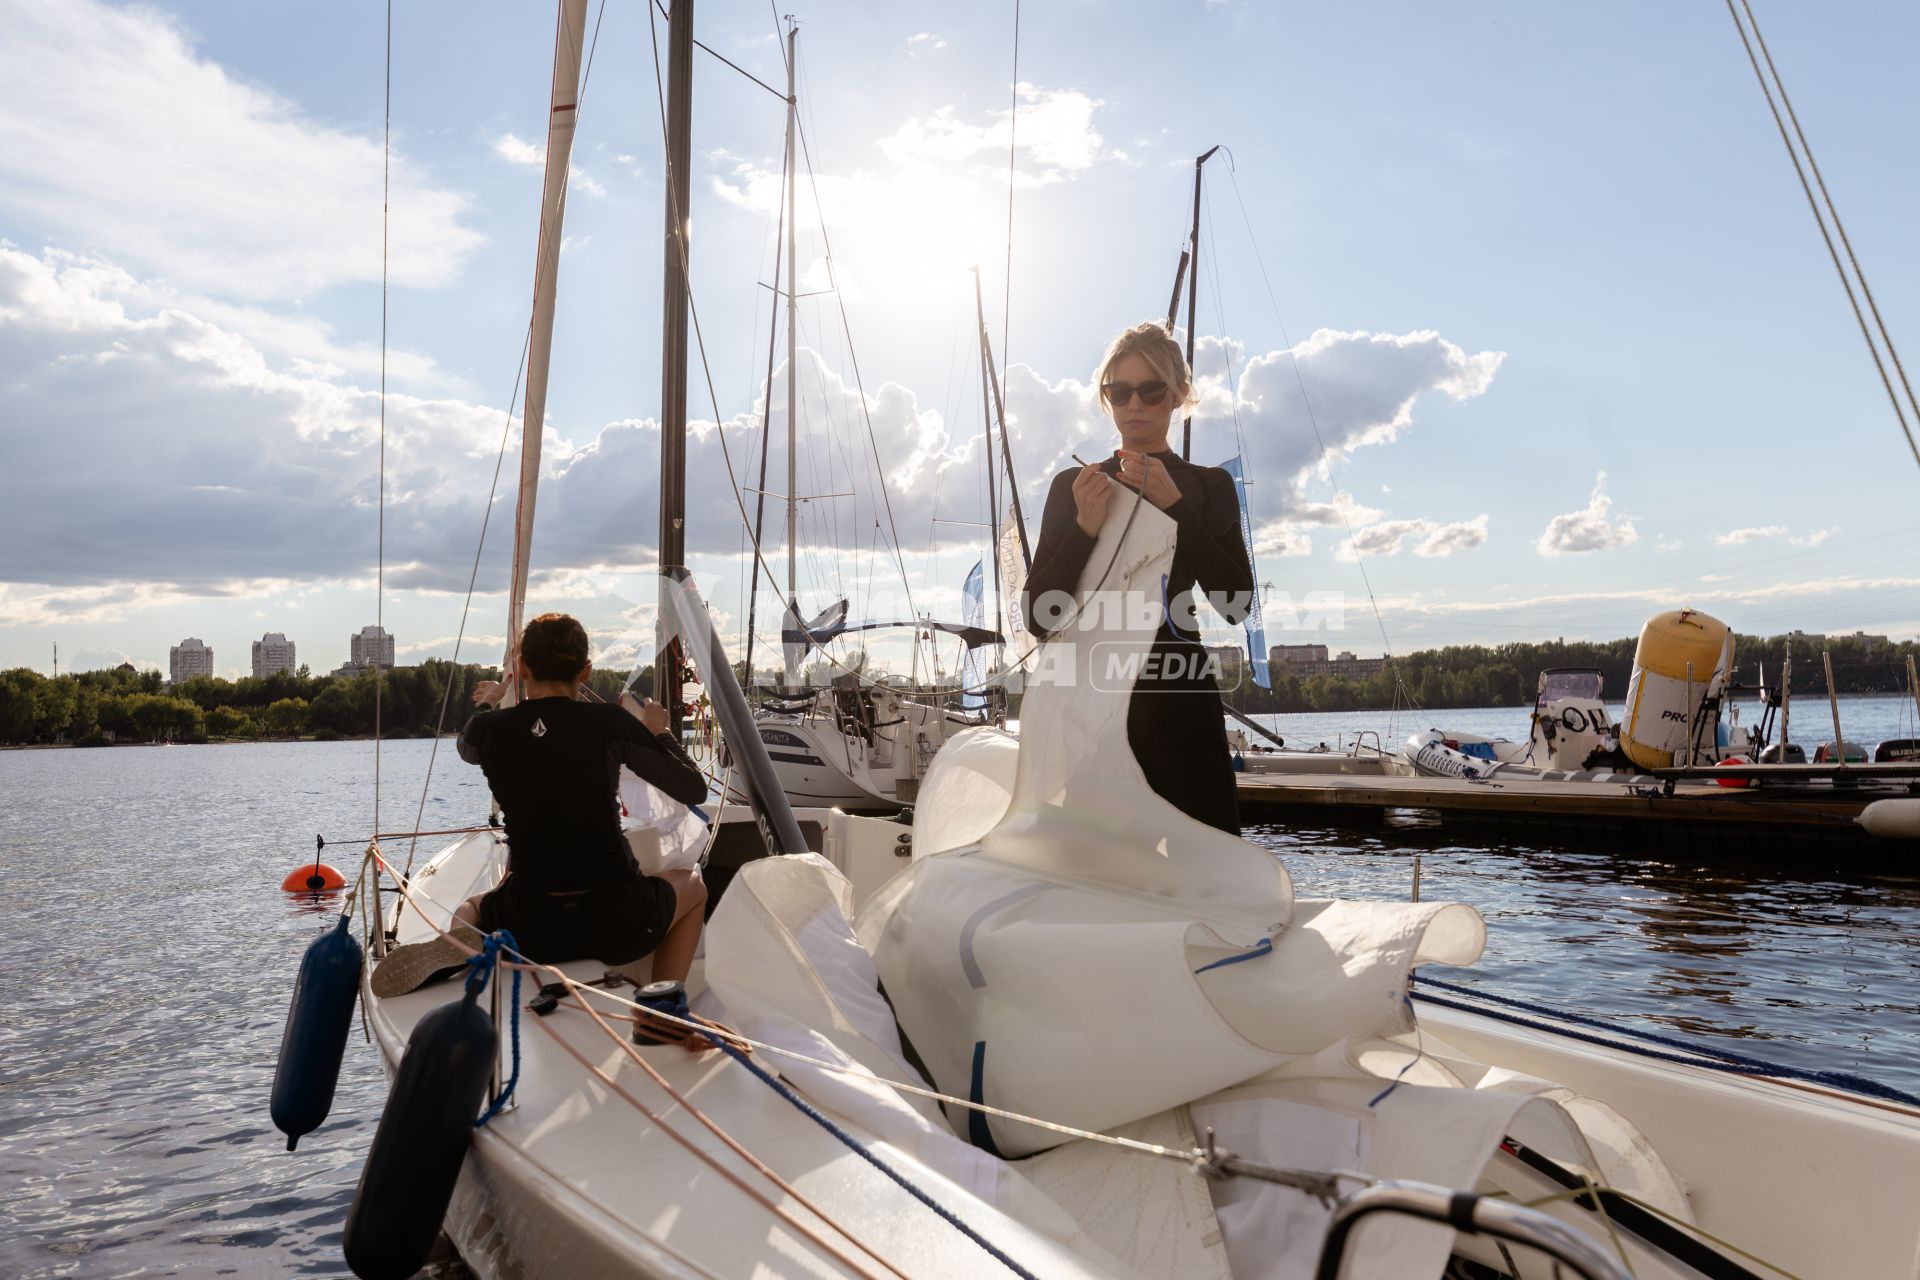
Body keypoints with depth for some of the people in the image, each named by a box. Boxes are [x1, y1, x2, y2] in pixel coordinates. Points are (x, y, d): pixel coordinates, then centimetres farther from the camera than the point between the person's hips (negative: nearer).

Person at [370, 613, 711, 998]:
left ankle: (460, 944, 1)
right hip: (617, 925, -2)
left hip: (530, 929, 3)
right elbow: (694, 789, 2)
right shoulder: (608, 722, -7)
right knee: (691, 884, 30)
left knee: (470, 908, 38)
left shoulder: (492, 729, 1)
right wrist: (658, 732, 19)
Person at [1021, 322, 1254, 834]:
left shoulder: (1208, 485, 10)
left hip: (1178, 699, 0)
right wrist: (1085, 528, -13)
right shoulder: (1073, 485, 10)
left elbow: (1236, 603, -5)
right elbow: (1037, 617, 1)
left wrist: (1174, 505, -12)